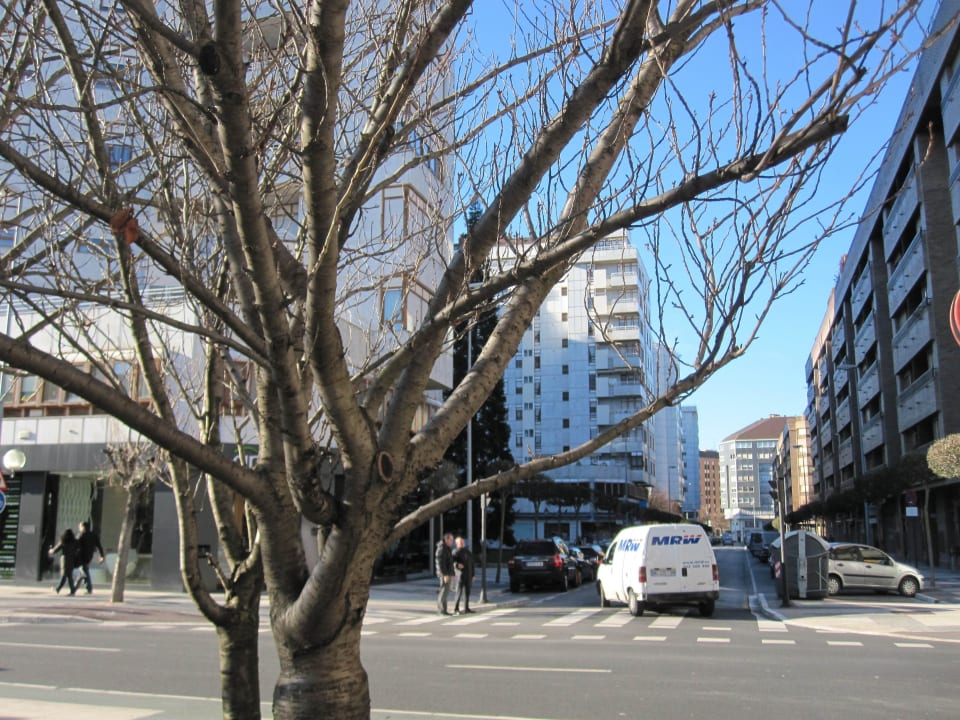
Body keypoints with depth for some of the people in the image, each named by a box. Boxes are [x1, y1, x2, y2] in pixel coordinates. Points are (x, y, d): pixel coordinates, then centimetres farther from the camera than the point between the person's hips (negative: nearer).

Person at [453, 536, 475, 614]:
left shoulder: (468, 552, 16)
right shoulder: (456, 552, -4)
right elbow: (452, 561, -16)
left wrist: (472, 575, 16)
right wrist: (457, 564, -35)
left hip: (468, 575, 7)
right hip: (460, 575, -7)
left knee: (467, 592, 10)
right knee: (459, 592, -10)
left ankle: (466, 608, 17)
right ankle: (456, 609, -7)